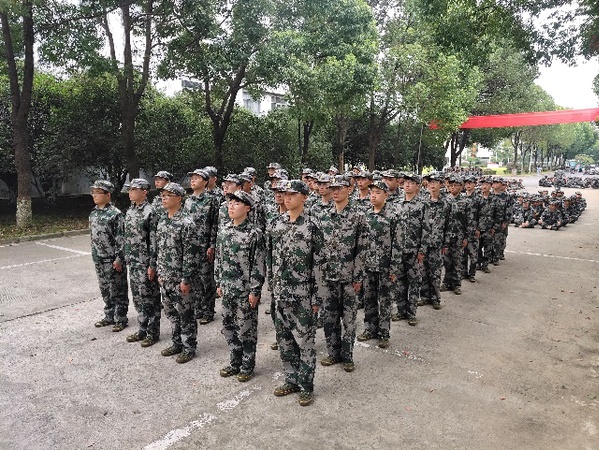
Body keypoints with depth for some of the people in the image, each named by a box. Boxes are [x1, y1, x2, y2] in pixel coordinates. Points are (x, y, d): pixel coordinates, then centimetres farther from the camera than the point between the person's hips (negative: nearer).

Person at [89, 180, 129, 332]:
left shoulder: (115, 214, -14)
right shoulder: (94, 213, 9)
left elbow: (121, 238, -16)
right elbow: (93, 236, 17)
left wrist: (119, 259, -18)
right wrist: (94, 255, 16)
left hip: (113, 259, -8)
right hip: (99, 259, 8)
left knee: (118, 290, 3)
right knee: (105, 289, 17)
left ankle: (120, 319, 14)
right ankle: (109, 316, 31)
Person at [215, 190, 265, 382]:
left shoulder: (254, 234, -14)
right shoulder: (223, 230, 5)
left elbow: (258, 265, -14)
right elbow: (218, 259, 12)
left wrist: (254, 291, -14)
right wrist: (219, 283, 11)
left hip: (245, 291, -6)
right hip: (227, 289, 6)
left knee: (246, 329, 6)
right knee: (228, 327, 15)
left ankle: (247, 366, 23)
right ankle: (234, 363, 32)